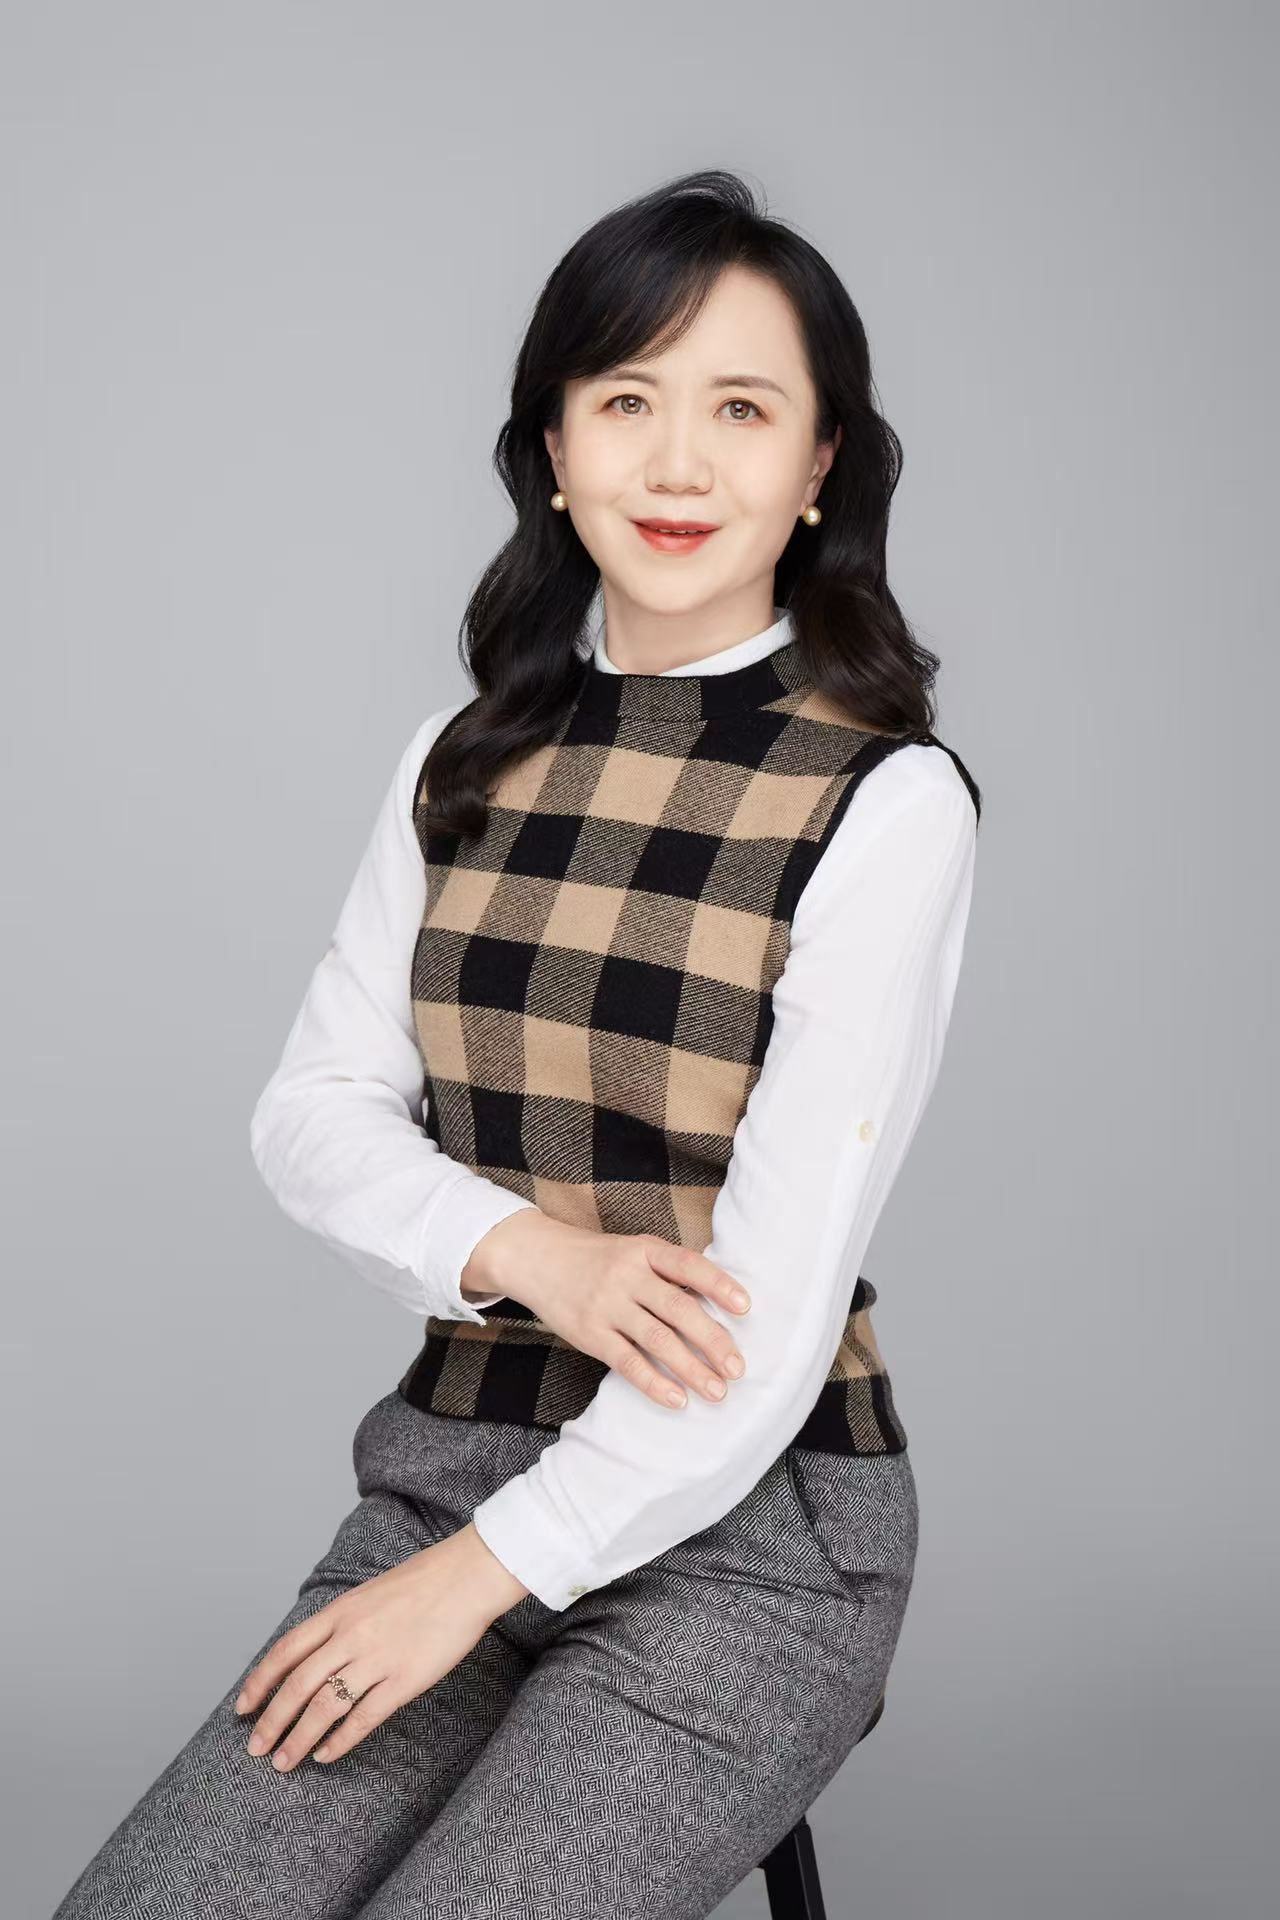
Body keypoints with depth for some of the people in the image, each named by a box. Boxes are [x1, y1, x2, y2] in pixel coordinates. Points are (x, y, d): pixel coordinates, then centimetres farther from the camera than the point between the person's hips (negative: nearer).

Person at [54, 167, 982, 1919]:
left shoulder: (888, 796, -11)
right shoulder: (465, 765, 7)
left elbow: (770, 1304, -14)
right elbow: (312, 1112, 7)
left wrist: (482, 1574, -12)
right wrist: (528, 1253, -13)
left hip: (747, 1533, -4)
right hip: (453, 1467, 4)